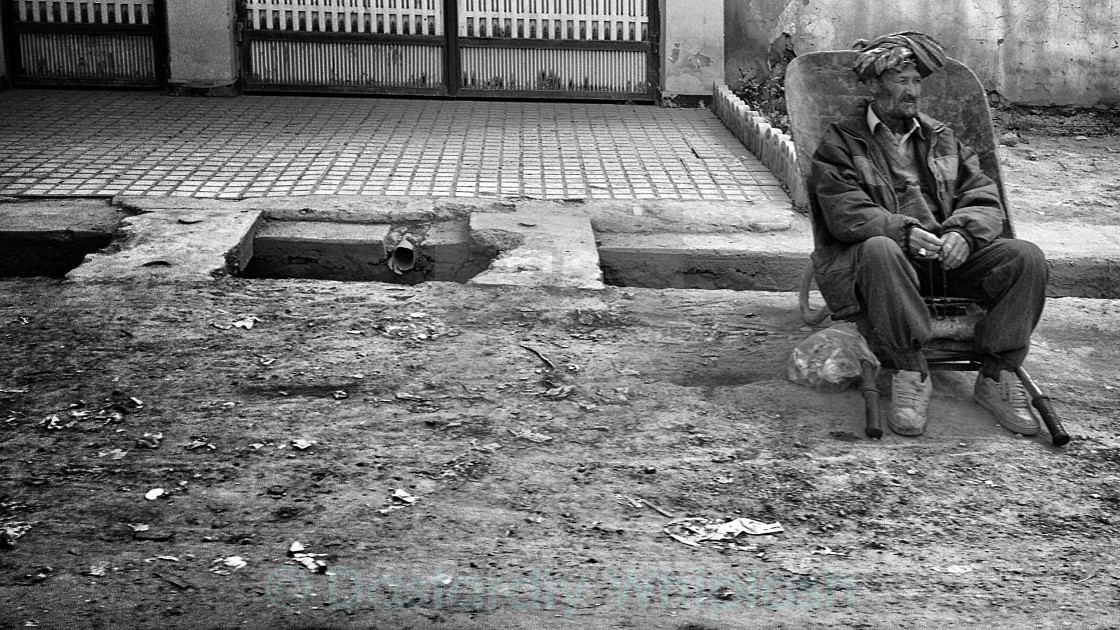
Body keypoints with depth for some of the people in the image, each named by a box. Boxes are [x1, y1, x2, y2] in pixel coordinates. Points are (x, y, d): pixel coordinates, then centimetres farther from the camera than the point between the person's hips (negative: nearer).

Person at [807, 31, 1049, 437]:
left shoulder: (943, 139, 22)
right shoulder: (840, 143, 7)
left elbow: (985, 201, 12)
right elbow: (845, 214, -8)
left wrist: (963, 231, -12)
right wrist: (903, 232, -25)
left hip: (951, 256, 4)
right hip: (893, 256, -4)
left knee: (1026, 257, -20)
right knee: (880, 250, -40)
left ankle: (997, 375, -14)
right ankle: (910, 372, -28)